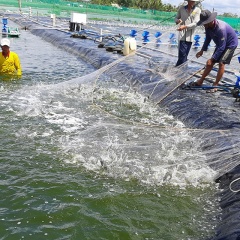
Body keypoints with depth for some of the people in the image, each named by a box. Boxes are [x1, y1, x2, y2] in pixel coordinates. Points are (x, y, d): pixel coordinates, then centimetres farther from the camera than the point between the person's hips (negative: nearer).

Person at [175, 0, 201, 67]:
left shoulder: (197, 10, 2)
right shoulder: (181, 9, 6)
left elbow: (195, 23, -7)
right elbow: (176, 18, 17)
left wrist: (185, 26, -21)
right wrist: (178, 21, -8)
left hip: (190, 36, 1)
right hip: (182, 35, -1)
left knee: (185, 55, 6)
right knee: (182, 55, -11)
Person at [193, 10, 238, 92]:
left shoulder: (220, 28, -38)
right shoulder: (208, 26, -16)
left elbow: (222, 47, -34)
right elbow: (208, 39, 3)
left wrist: (212, 58, -31)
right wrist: (202, 50, 0)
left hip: (230, 44, -7)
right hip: (220, 44, 8)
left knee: (221, 63, -17)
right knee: (210, 63, 7)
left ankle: (215, 85, -9)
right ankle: (200, 81, 15)